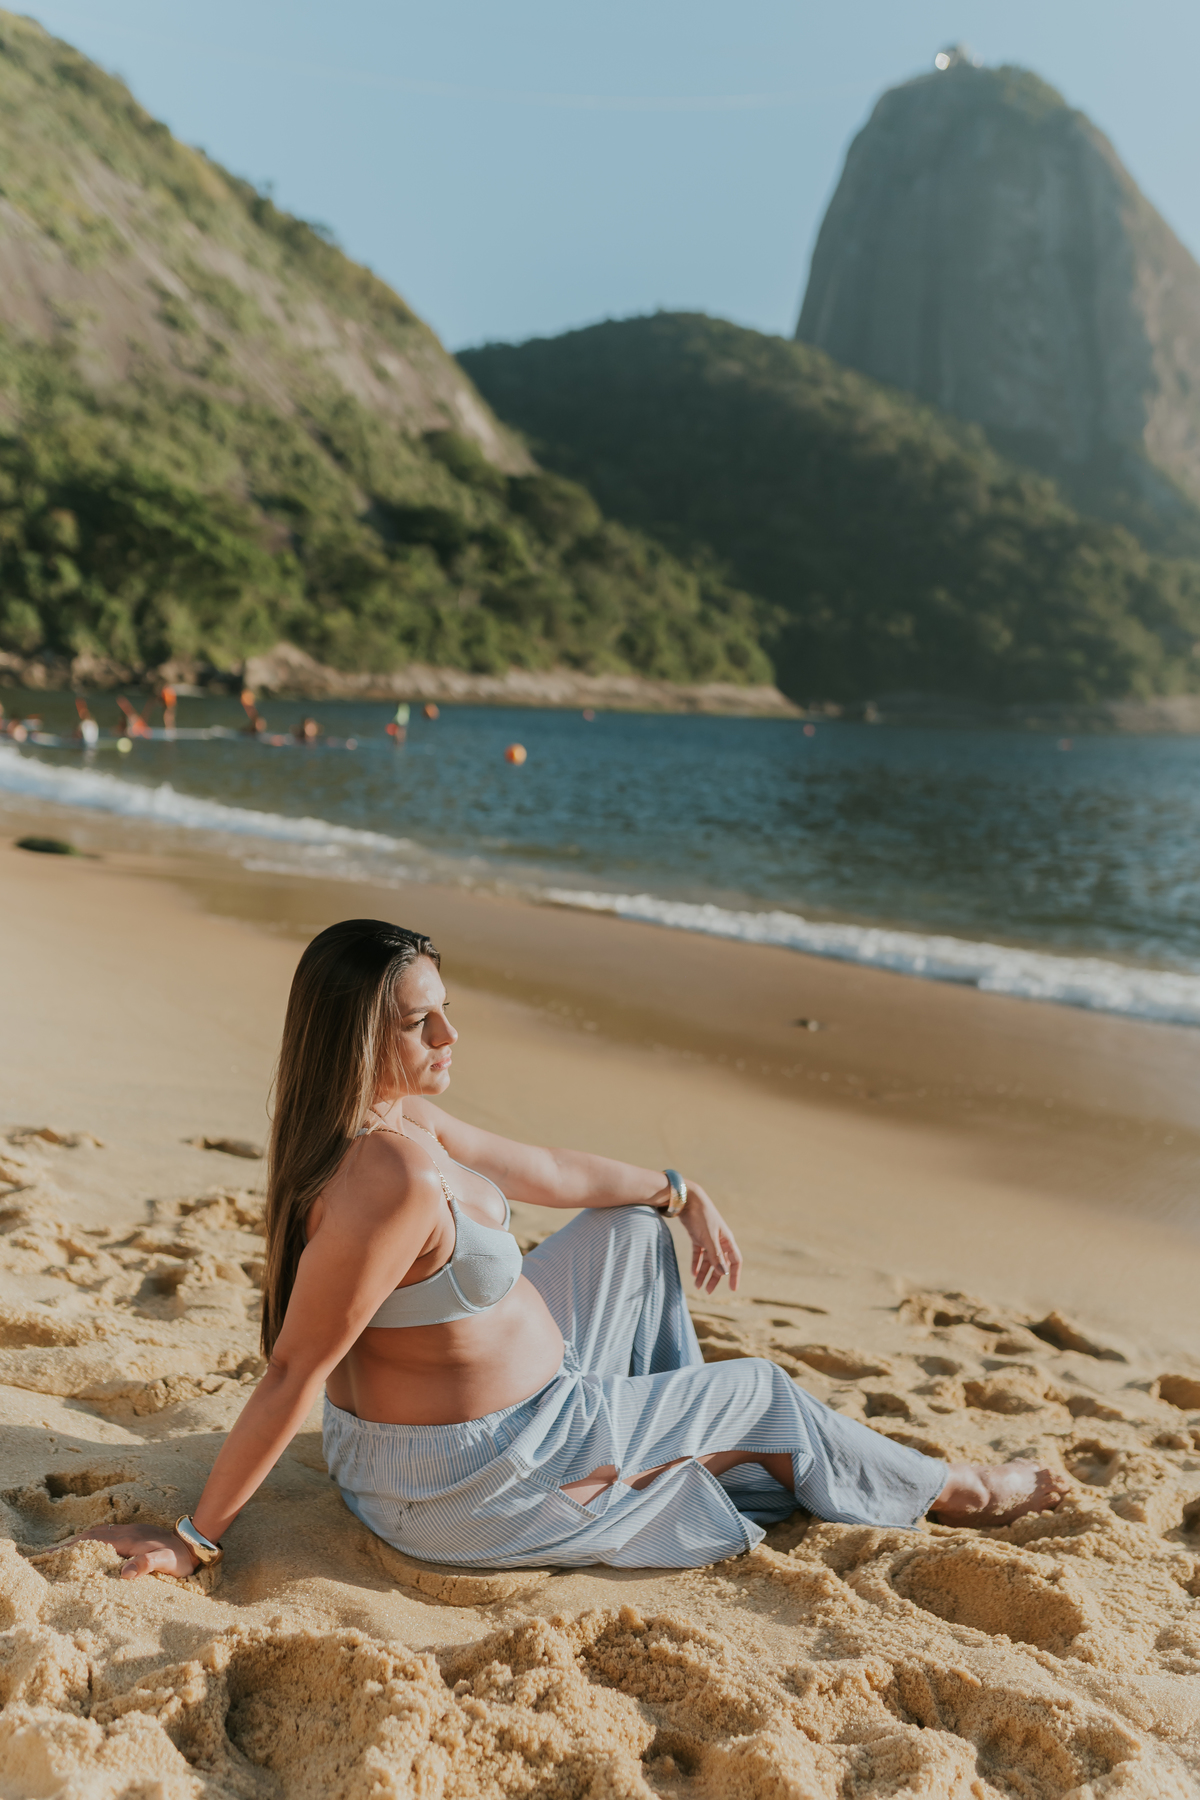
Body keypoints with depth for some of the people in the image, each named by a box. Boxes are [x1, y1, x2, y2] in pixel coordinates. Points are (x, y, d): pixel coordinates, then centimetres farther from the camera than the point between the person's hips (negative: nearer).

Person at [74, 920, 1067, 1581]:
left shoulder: (405, 1119, -4)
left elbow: (553, 1172, 10)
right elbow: (294, 1374, -31)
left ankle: (678, 1424, 34)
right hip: (461, 1487, -9)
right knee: (763, 1392, 8)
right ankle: (944, 1492, 34)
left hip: (490, 1410, 9)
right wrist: (193, 1539, -25)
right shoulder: (394, 1178, -35)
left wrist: (681, 1194, 18)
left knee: (632, 1228, 20)